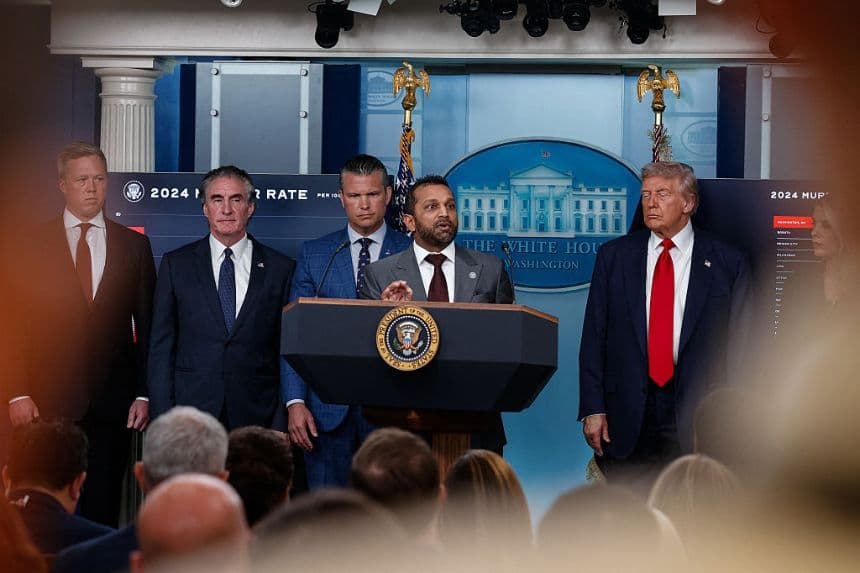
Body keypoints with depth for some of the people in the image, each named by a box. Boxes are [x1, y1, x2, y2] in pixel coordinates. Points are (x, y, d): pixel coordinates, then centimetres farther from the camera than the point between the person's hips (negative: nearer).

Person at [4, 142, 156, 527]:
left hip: (111, 405, 1)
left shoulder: (134, 246, 9)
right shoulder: (34, 246, 5)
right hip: (47, 403, -1)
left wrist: (143, 394, 1)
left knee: (103, 511, 2)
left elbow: (147, 325, 9)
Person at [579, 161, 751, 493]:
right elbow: (594, 337, 7)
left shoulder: (726, 263, 2)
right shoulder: (613, 256, 8)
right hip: (626, 418, 2)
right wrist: (593, 409, -1)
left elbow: (738, 344, 1)